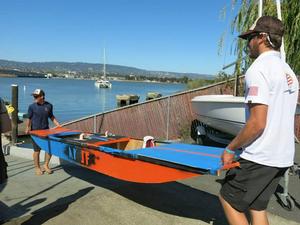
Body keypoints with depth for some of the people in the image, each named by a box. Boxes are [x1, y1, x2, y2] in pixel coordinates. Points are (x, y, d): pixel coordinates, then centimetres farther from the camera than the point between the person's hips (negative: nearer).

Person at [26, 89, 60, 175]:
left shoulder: (49, 105, 2)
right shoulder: (32, 106, -6)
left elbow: (51, 116, 14)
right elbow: (29, 118, -1)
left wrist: (58, 124, 8)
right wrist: (28, 128, -12)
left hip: (46, 130, 3)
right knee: (37, 150, 5)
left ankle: (46, 165, 23)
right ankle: (37, 168, 21)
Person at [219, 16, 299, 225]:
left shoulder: (258, 69, -16)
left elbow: (257, 123, -23)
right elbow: (282, 119, 16)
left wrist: (231, 149, -12)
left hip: (259, 158, -8)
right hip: (283, 157, 8)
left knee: (228, 198, 9)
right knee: (257, 207, 17)